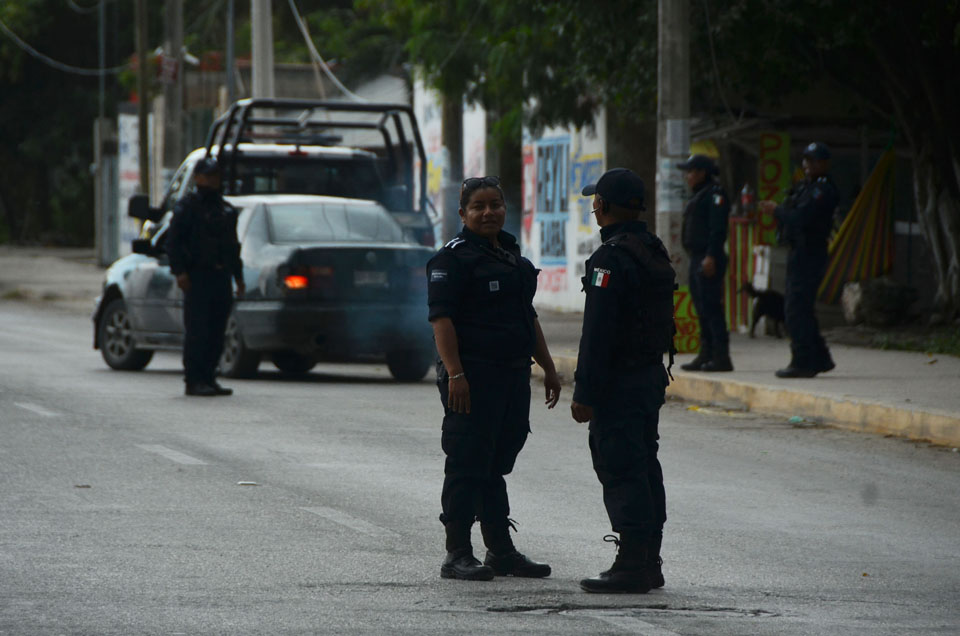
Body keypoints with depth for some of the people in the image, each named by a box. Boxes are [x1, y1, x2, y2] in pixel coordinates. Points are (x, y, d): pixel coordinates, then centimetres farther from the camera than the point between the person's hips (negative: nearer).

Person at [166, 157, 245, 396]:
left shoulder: (227, 210, 20)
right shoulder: (187, 206, 0)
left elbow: (233, 246, 27)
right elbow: (173, 242, -6)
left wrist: (238, 276, 20)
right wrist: (180, 271, -17)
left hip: (221, 278, 7)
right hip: (197, 278, -7)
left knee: (216, 332, 5)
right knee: (197, 331, -9)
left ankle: (209, 378, 11)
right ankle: (194, 381, -9)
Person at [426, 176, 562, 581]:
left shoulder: (511, 254, 18)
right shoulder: (454, 258, -8)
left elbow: (527, 316, 25)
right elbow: (442, 318, -16)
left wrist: (548, 367, 23)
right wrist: (454, 374, -24)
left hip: (513, 375, 8)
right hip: (473, 376, -8)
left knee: (497, 464, 13)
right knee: (468, 465, -6)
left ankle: (501, 551, 19)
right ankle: (457, 555, -3)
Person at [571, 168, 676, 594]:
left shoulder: (611, 258, -17)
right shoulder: (655, 252, 12)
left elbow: (598, 331, -21)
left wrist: (585, 393, -19)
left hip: (618, 381, -9)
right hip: (653, 375, 9)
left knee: (621, 472, -8)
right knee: (644, 467, 14)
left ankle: (632, 566, -10)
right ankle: (649, 562, 18)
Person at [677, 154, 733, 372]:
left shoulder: (715, 194, -10)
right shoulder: (700, 195, 21)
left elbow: (718, 228, -19)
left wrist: (711, 257, -25)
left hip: (709, 261, -11)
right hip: (697, 259, 11)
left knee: (711, 307, -13)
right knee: (702, 308, 11)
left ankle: (721, 357, -14)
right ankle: (706, 355, 15)